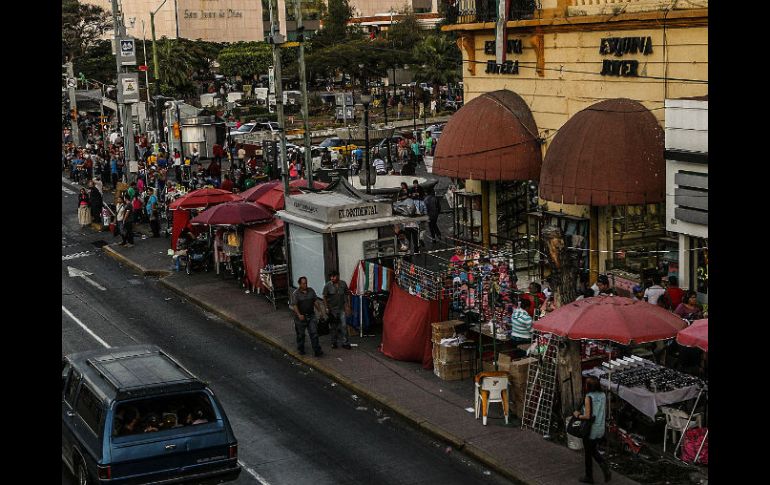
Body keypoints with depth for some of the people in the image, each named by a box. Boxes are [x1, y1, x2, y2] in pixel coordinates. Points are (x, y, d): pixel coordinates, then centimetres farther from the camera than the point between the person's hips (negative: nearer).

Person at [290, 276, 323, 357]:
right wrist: (299, 315, -25)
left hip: (311, 316, 3)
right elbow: (294, 305, -14)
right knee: (301, 334, 12)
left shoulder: (311, 291, 3)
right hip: (301, 317, -2)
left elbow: (315, 302, 11)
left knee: (314, 333, -3)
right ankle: (300, 349, 30)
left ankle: (317, 351, -2)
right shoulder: (296, 293, -10)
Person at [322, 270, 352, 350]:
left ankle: (345, 343, 4)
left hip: (341, 308, 1)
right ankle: (334, 342, 22)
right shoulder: (328, 285, -9)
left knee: (344, 325, -3)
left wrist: (348, 306, 3)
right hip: (332, 309, -1)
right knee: (333, 327, 8)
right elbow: (324, 297, -3)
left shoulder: (343, 284, -3)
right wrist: (327, 308, -8)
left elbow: (347, 295, 7)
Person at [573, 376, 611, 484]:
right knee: (593, 450, 24)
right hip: (600, 429, 7)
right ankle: (605, 468, 6)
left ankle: (589, 477, 22)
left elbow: (587, 416, -22)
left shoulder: (589, 397, -20)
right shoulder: (603, 395, 0)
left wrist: (578, 415, -5)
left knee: (588, 453, 10)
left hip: (590, 430, -7)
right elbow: (604, 411, 11)